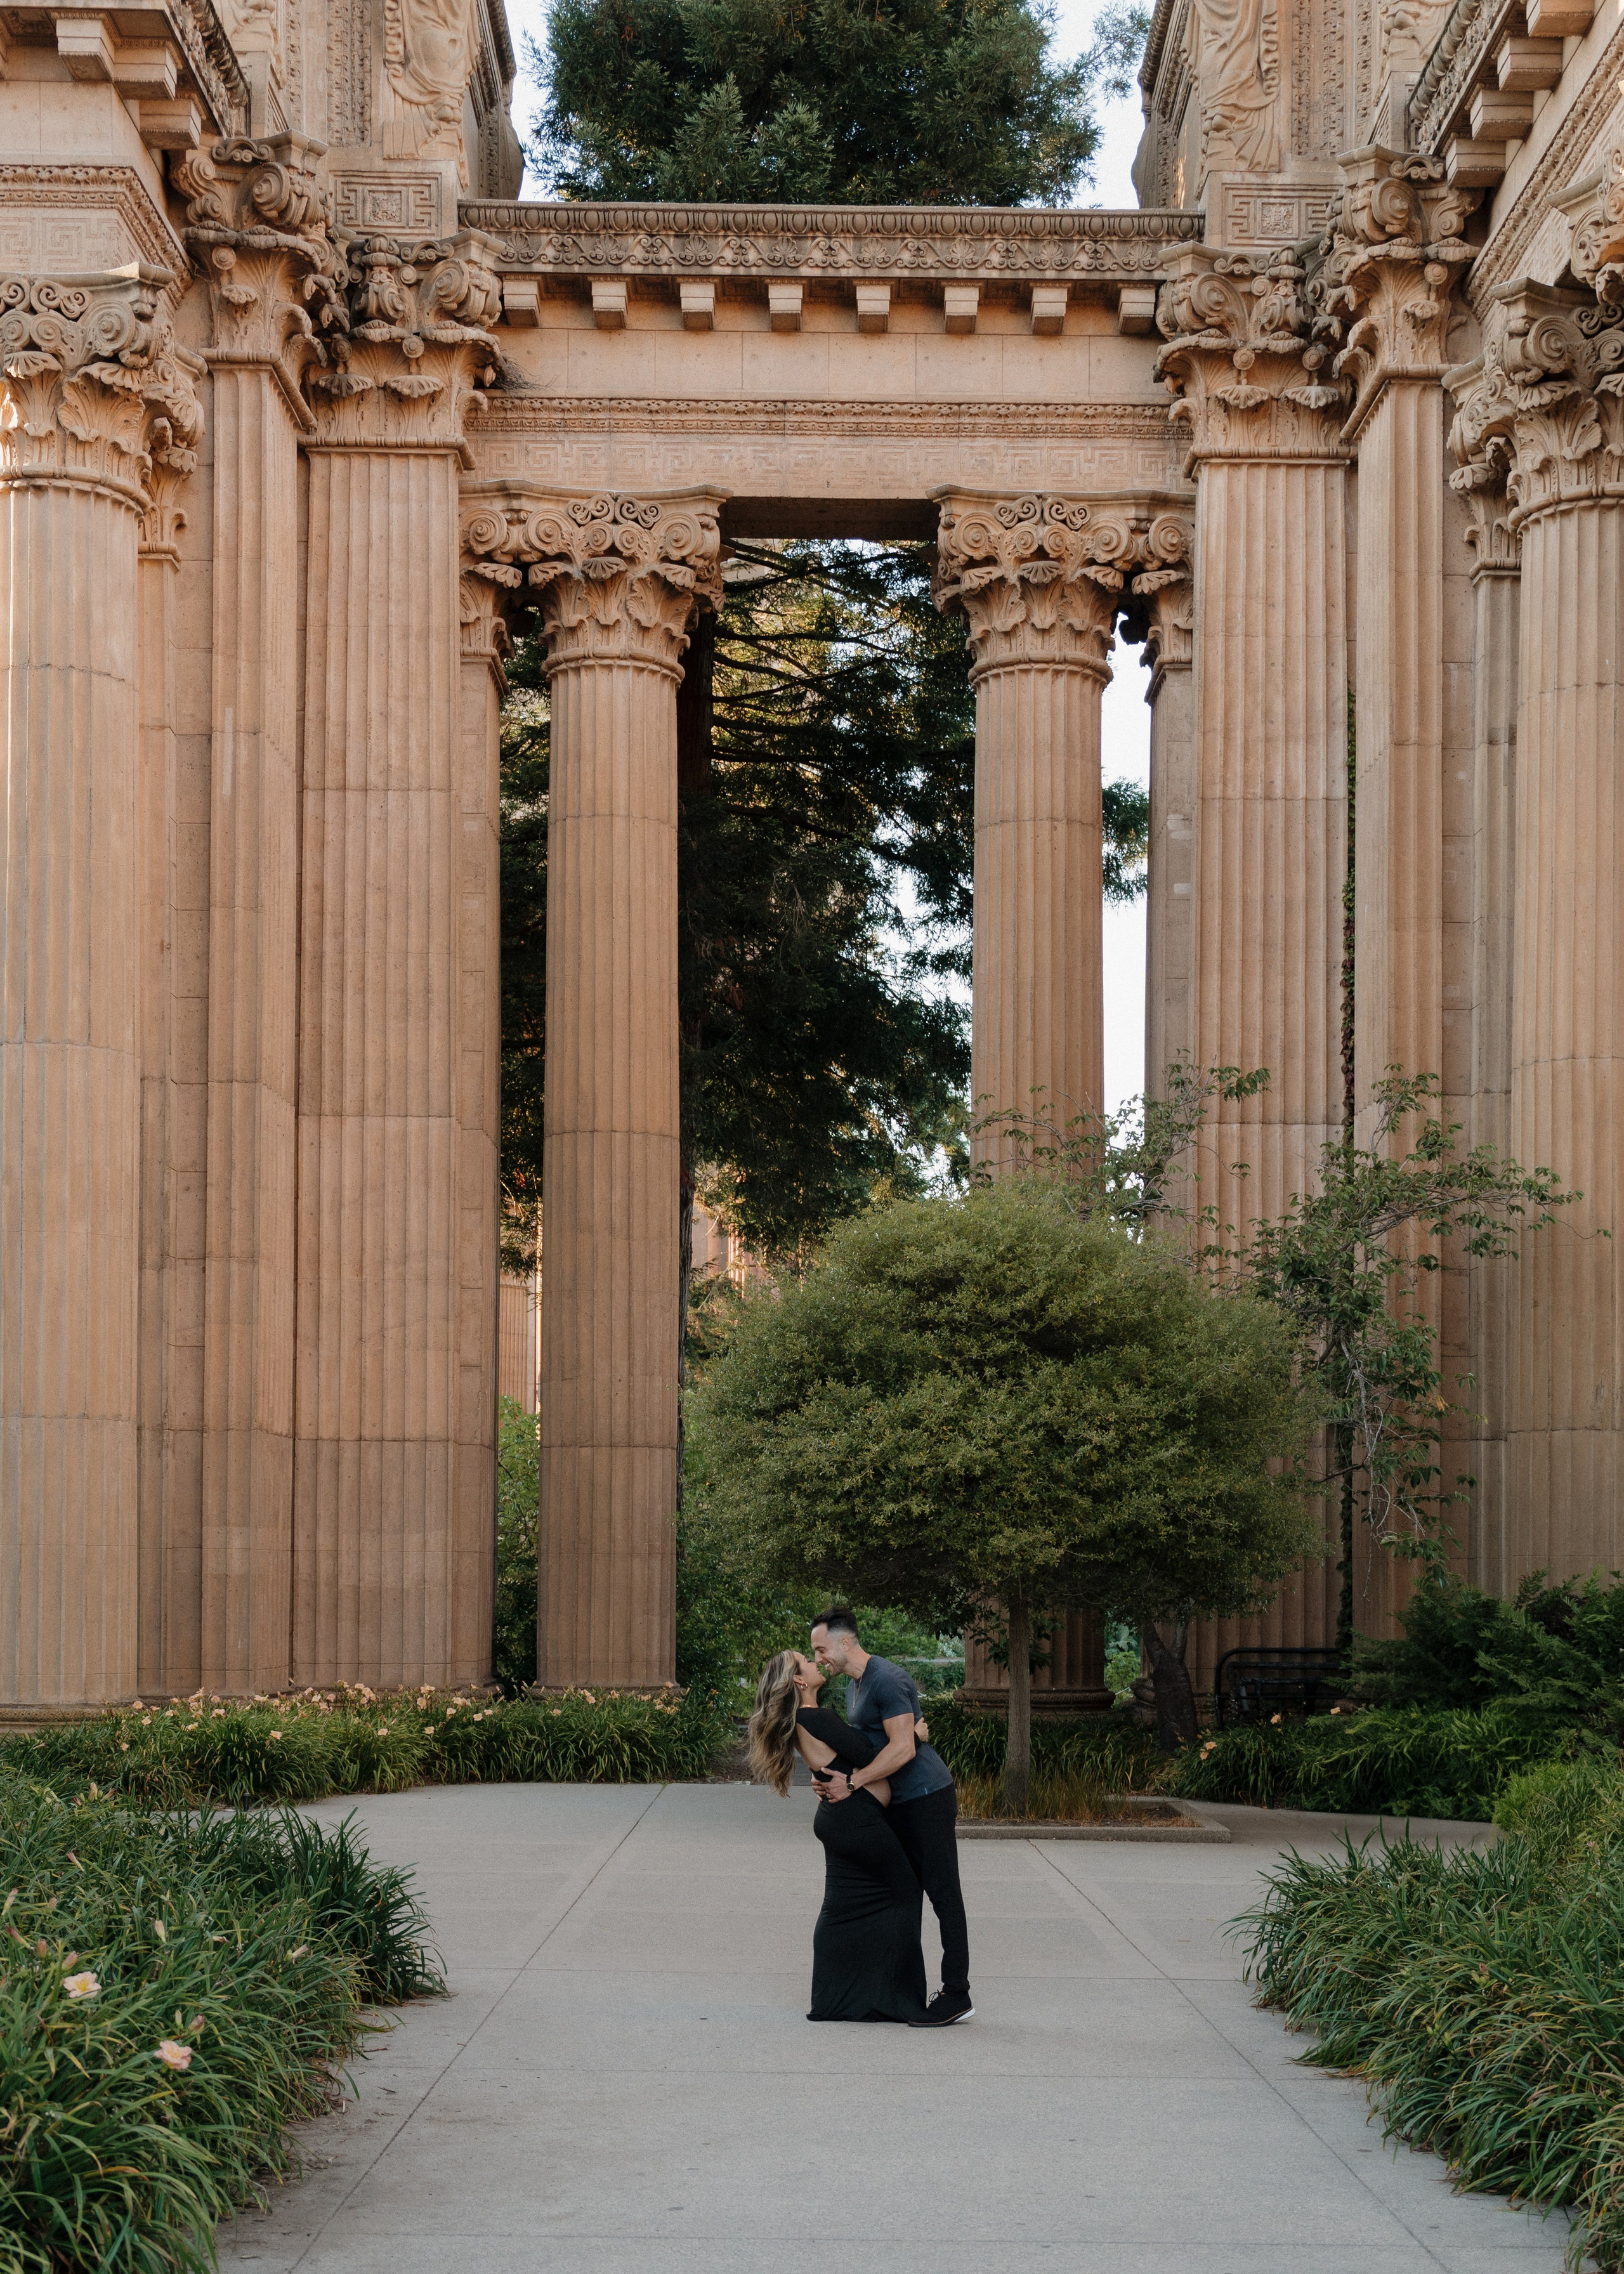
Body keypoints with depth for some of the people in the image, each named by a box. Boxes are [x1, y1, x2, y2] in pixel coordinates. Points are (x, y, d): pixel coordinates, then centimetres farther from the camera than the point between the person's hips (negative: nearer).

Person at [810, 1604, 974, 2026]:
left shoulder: (888, 1681, -19)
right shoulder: (853, 1683, 14)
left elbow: (903, 1748, -25)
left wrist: (852, 1783, -22)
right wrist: (829, 1773, 5)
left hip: (927, 1796, -11)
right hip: (899, 1802, 11)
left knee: (942, 1891, -8)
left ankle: (957, 1994, -7)